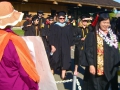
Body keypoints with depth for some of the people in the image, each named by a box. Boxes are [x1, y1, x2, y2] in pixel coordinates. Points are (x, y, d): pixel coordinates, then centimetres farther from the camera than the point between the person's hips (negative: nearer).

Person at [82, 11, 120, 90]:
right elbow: (89, 51, -12)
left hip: (110, 68, 6)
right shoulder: (92, 35, -9)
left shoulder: (112, 36, 10)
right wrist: (91, 64, -20)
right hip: (97, 68, -6)